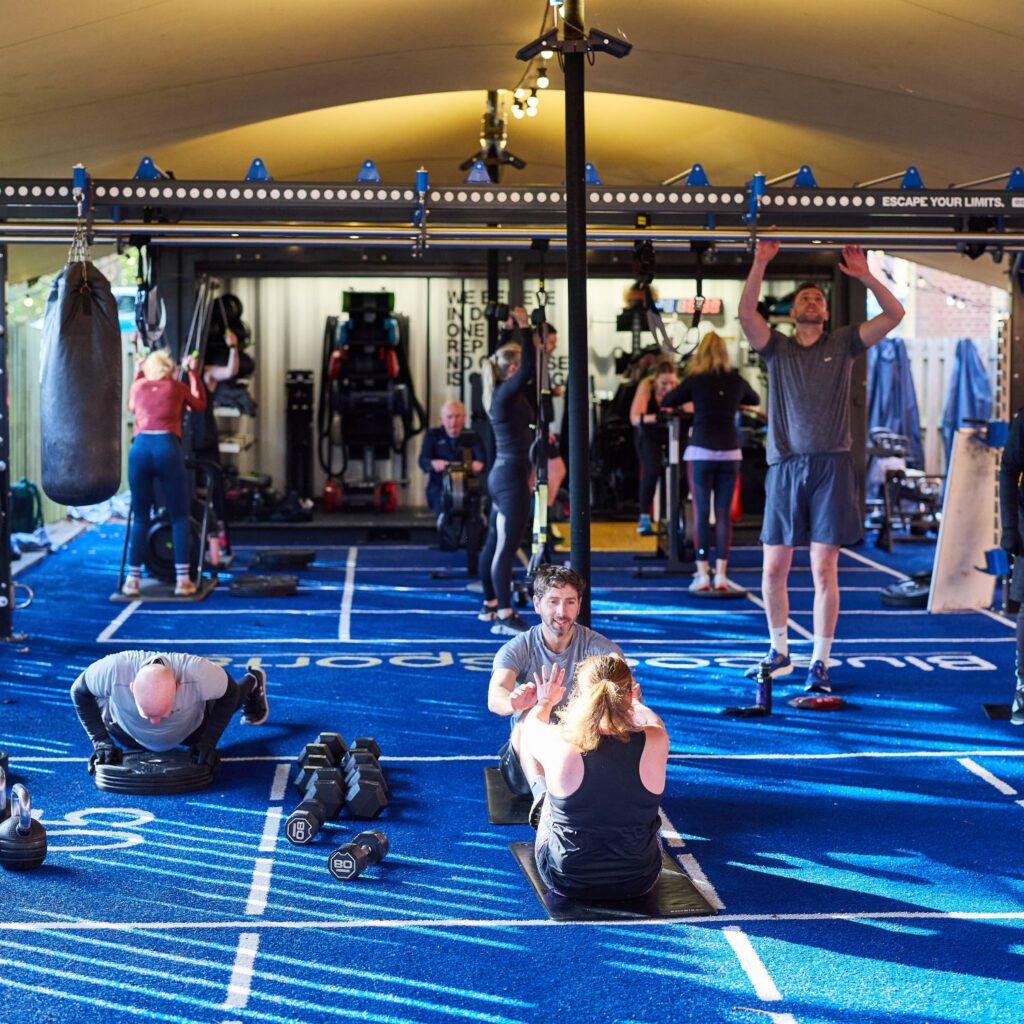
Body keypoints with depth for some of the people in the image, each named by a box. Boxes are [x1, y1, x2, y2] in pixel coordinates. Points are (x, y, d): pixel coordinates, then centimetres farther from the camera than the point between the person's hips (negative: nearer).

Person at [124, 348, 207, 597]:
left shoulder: (138, 386, 21)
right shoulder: (177, 386, 16)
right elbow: (200, 405, 34)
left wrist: (139, 373, 49)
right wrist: (193, 372, 38)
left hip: (139, 448, 2)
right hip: (167, 448, -2)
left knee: (140, 517, 10)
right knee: (179, 517, 5)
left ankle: (132, 580, 5)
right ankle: (182, 580, -1)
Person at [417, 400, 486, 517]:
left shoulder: (473, 437, 11)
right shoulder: (433, 435, 12)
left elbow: (481, 458, -7)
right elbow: (423, 460, -2)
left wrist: (478, 464, -35)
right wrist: (434, 463, -29)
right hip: (439, 487, 0)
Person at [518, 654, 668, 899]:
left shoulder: (560, 748, -25)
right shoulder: (655, 744, -21)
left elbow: (531, 724, 1)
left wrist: (545, 702, 25)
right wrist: (634, 702, 30)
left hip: (567, 881, -1)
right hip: (639, 882, 1)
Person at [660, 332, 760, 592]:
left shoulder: (695, 380, -2)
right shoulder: (736, 380, 6)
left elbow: (665, 402, 10)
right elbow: (755, 399, 27)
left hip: (701, 451, -2)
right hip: (730, 452, 2)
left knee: (701, 513, 1)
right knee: (723, 514, 5)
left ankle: (702, 575, -2)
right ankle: (720, 575, 5)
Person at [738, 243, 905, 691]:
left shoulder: (843, 343, 10)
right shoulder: (777, 347, 11)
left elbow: (894, 314, 0)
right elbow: (746, 314, -7)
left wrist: (864, 275, -9)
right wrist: (760, 263, -13)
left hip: (831, 466, -1)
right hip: (785, 466, 1)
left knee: (824, 569, -4)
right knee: (773, 569, 5)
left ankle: (820, 663, 2)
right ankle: (779, 653, 22)